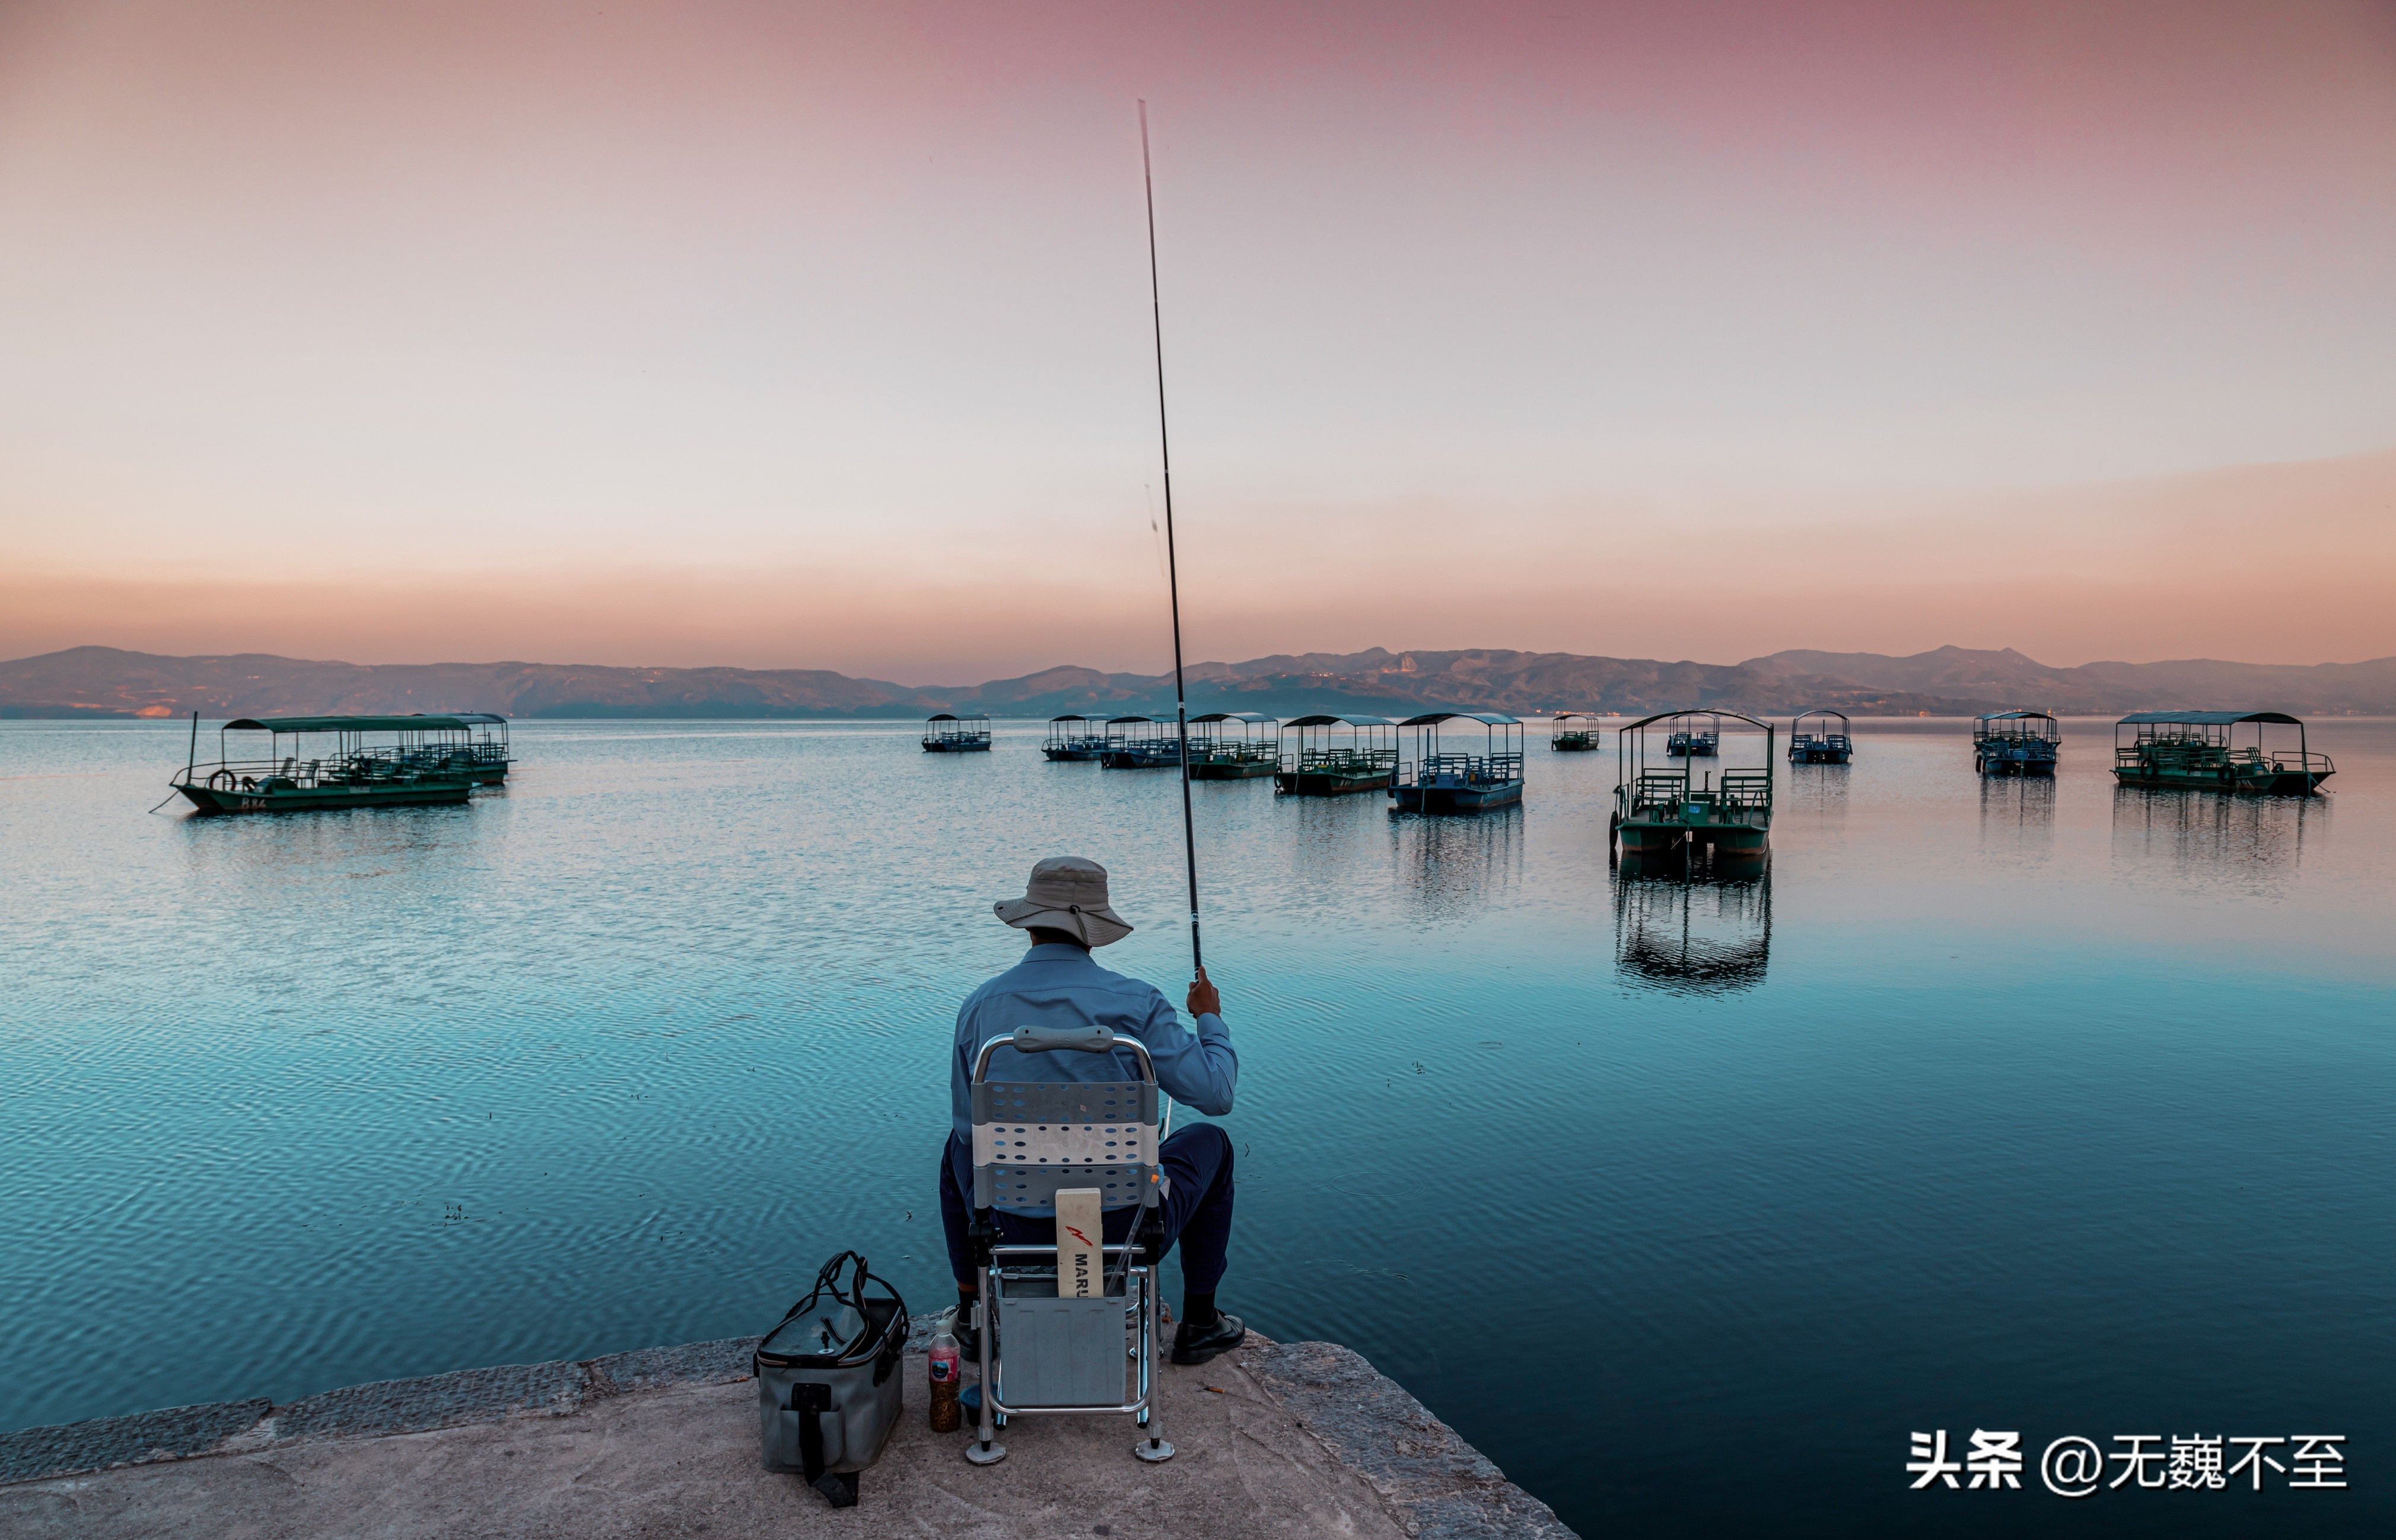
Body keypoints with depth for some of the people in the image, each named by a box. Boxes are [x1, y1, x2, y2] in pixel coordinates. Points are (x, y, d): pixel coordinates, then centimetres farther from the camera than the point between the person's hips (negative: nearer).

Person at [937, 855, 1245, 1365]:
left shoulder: (979, 1007, -4)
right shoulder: (1134, 1002, -12)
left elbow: (970, 1128, 6)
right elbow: (1217, 1093, -9)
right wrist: (1210, 1019, 10)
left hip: (1016, 1237, 3)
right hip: (1126, 1233, -2)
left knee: (961, 1144, 33)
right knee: (1208, 1143, 27)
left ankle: (971, 1312, 38)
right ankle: (1198, 1325, 31)